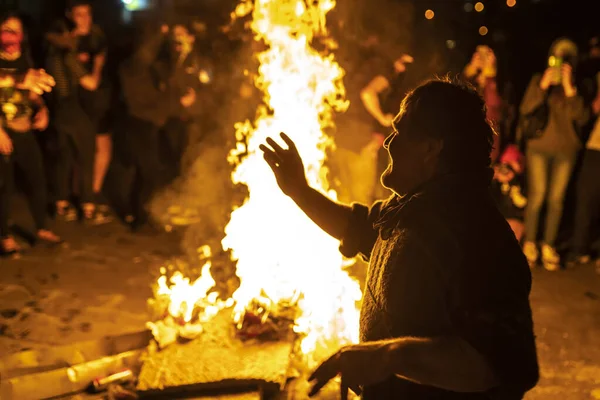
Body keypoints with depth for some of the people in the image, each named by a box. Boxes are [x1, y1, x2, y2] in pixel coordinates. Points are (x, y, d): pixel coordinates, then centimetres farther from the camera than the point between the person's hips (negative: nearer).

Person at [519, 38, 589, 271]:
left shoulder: (578, 86, 2)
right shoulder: (538, 80, 3)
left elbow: (581, 118, -9)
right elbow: (525, 109, -7)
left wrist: (569, 90, -16)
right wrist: (544, 86, -16)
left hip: (565, 149, 1)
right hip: (539, 146, -1)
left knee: (556, 199, 2)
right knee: (537, 194, -5)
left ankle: (548, 246, 11)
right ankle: (529, 244, 7)